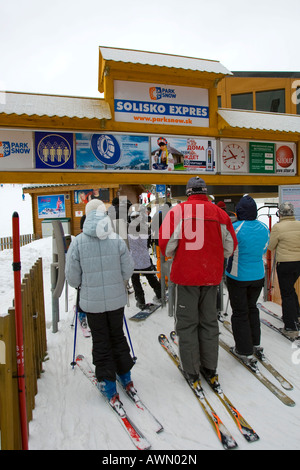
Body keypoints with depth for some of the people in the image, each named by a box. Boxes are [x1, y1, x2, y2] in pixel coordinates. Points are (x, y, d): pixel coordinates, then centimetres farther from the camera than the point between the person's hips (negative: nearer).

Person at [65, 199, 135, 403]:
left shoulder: (78, 242, -12)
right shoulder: (117, 239, -10)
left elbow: (72, 276, -6)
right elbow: (128, 270, -4)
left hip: (92, 301, -2)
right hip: (116, 299, 2)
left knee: (101, 342, 13)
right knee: (118, 336, 21)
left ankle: (109, 386, 22)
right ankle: (125, 377, 36)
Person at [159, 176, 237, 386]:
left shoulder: (178, 211, -9)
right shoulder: (219, 213, 1)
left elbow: (166, 243, -13)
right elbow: (230, 245, 7)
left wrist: (172, 255, 8)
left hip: (186, 274, -3)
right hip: (212, 275, 4)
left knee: (187, 323, 9)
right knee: (209, 321, 16)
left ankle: (191, 370, 18)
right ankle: (210, 367, 27)